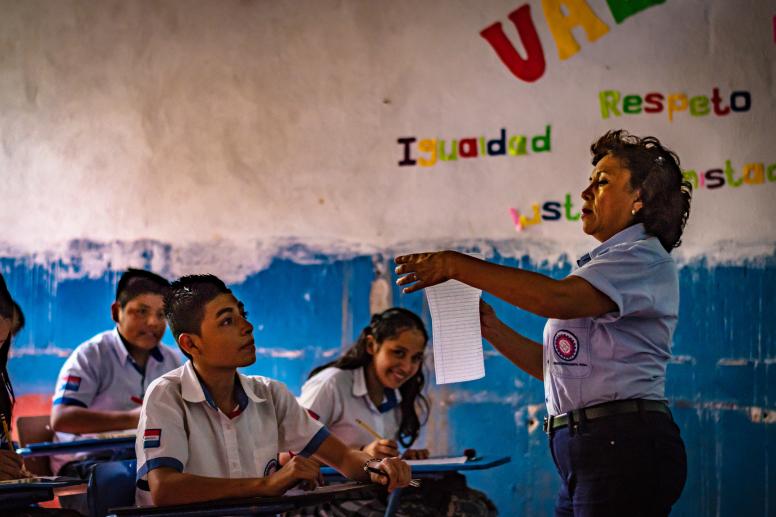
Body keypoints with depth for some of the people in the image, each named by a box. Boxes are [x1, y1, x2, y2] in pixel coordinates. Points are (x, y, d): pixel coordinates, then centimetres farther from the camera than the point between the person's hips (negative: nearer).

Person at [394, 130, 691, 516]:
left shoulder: (645, 259, -6)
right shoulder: (605, 264, 24)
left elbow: (557, 299, -23)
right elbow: (552, 365, 22)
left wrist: (458, 266, -18)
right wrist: (492, 329, 8)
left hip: (624, 445, -9)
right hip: (583, 448, 9)